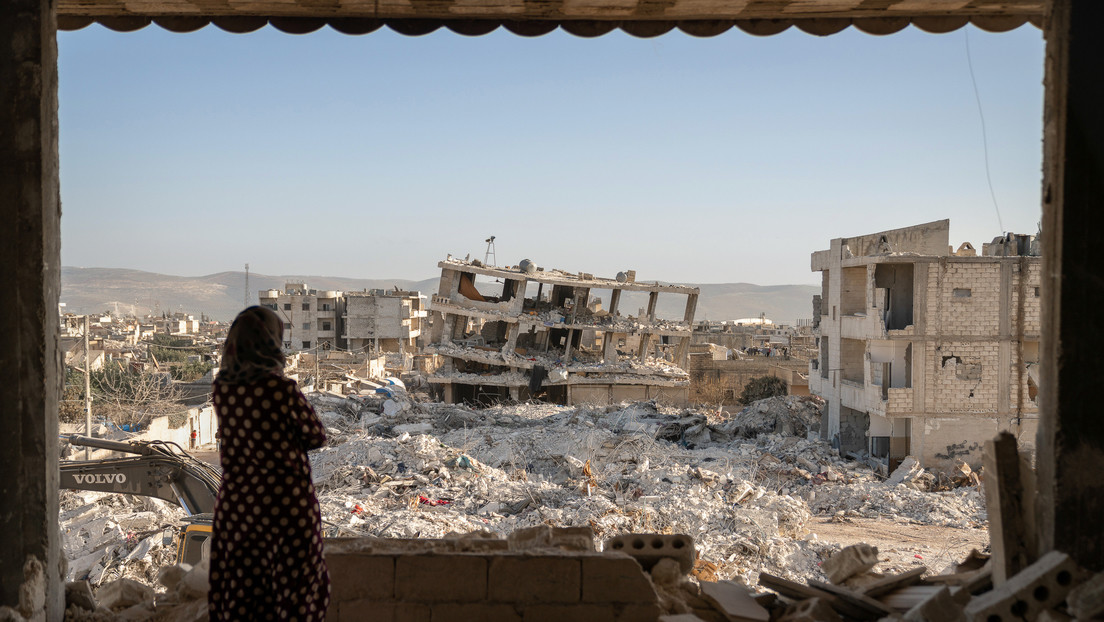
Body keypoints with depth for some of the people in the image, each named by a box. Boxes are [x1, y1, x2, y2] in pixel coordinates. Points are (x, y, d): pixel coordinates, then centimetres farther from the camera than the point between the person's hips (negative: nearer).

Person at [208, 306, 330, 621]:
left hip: (236, 502, 5)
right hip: (287, 501, -5)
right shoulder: (282, 388, -19)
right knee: (294, 587, 10)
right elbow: (316, 436, -7)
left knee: (239, 587, 16)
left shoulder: (222, 388, -4)